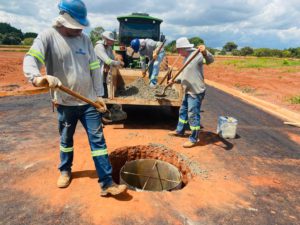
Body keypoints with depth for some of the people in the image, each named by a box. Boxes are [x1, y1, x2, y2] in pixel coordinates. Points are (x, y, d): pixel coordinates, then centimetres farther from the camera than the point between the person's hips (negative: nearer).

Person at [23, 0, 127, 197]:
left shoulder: (85, 39, 6)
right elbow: (30, 59, -20)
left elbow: (95, 68, 6)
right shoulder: (48, 36, -5)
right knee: (66, 139, 17)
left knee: (98, 140, -1)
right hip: (65, 102, -2)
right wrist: (37, 78, -43)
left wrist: (99, 95, 1)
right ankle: (65, 170, 43)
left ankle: (107, 183, 6)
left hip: (89, 101, 2)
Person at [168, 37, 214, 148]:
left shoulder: (197, 55, -16)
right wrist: (175, 80, 14)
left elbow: (210, 60, -34)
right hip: (187, 91, 10)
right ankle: (180, 130, 40)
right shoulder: (186, 58, 14)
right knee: (183, 111, 22)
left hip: (196, 92, -10)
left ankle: (194, 139, 10)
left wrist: (205, 52, -53)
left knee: (193, 115, -3)